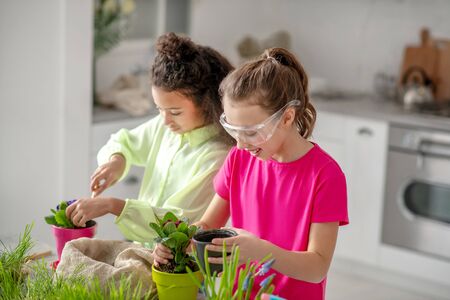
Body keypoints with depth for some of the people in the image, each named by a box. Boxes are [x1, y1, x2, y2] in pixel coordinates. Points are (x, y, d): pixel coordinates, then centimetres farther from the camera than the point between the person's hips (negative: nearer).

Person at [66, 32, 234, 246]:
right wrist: (116, 160, -2)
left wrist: (111, 205, -23)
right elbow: (123, 142, 22)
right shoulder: (165, 126, 4)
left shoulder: (218, 157, -19)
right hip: (144, 252, 7)